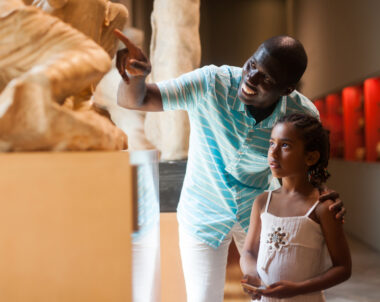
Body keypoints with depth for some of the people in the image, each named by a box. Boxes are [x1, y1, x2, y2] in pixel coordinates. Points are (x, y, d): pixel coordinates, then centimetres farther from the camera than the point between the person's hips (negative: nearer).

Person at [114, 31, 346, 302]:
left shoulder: (303, 115, -21)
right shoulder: (210, 84, -28)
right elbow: (132, 100, -27)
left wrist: (324, 200, -25)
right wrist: (136, 73, -50)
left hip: (259, 214, 2)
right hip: (204, 216, -1)